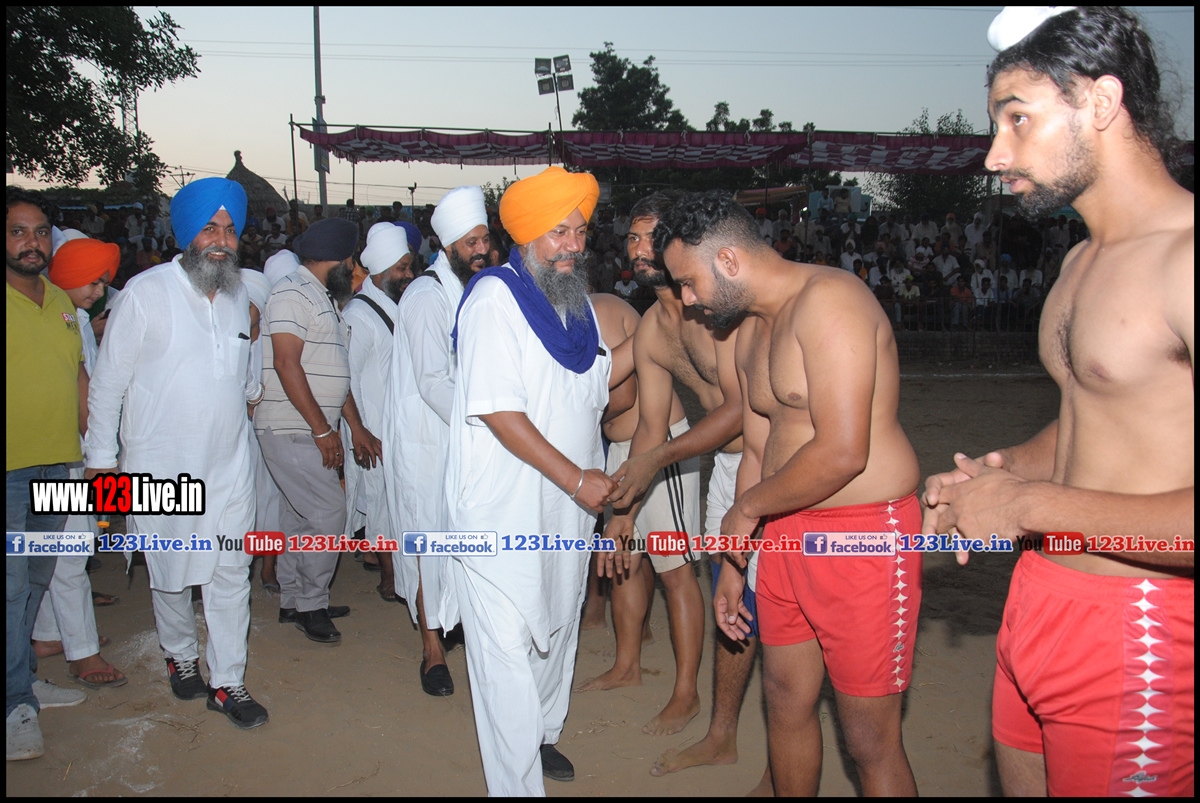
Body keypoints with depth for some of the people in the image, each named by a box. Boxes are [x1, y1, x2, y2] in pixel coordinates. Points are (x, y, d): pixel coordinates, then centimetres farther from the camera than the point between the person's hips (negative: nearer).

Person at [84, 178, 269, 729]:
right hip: (162, 466, -3)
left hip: (229, 462, 4)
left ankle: (226, 682, 16)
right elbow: (108, 380, -5)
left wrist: (250, 388, 13)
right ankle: (180, 655, 37)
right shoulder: (145, 292, -8)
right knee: (170, 574, 11)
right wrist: (101, 456, -4)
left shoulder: (238, 297, 8)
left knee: (230, 574, 4)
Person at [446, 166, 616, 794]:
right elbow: (498, 411, -21)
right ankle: (516, 782, 14)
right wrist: (576, 479, -18)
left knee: (557, 630, 21)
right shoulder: (495, 296, -13)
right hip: (505, 512, -8)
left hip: (567, 509, 8)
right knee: (509, 652, -1)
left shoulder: (579, 304, 11)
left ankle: (541, 735, 43)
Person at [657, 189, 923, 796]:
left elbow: (843, 452, -25)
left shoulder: (827, 300, -17)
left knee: (870, 742, 3)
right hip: (786, 530, 9)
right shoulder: (751, 331, 13)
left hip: (863, 533, -9)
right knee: (786, 701, 20)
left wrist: (746, 509, -10)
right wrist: (732, 564, 18)